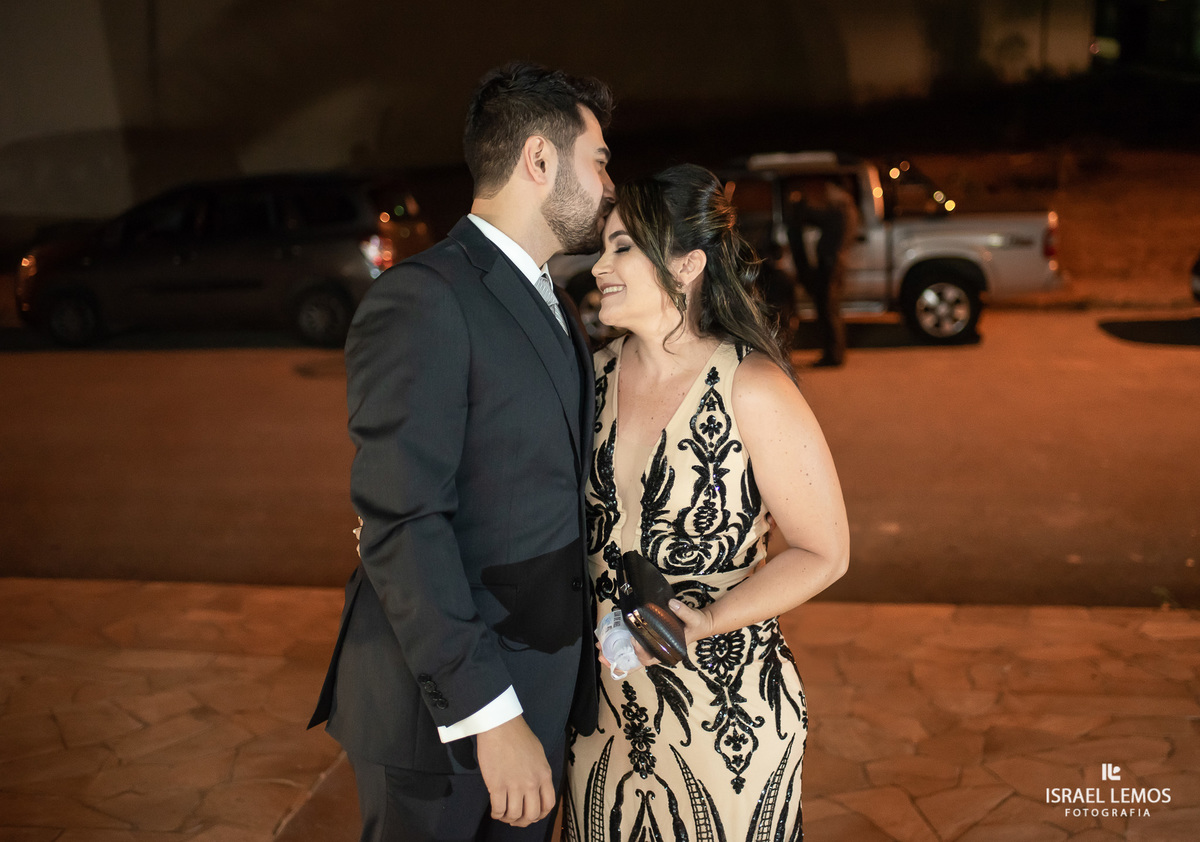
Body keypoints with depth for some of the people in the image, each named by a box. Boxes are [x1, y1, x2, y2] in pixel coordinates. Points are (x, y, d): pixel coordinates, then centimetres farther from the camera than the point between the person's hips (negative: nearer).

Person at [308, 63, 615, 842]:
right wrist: (487, 712, -25)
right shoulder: (422, 301, -18)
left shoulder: (552, 303, 12)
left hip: (539, 690, 8)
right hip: (442, 706, -8)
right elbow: (403, 525, -24)